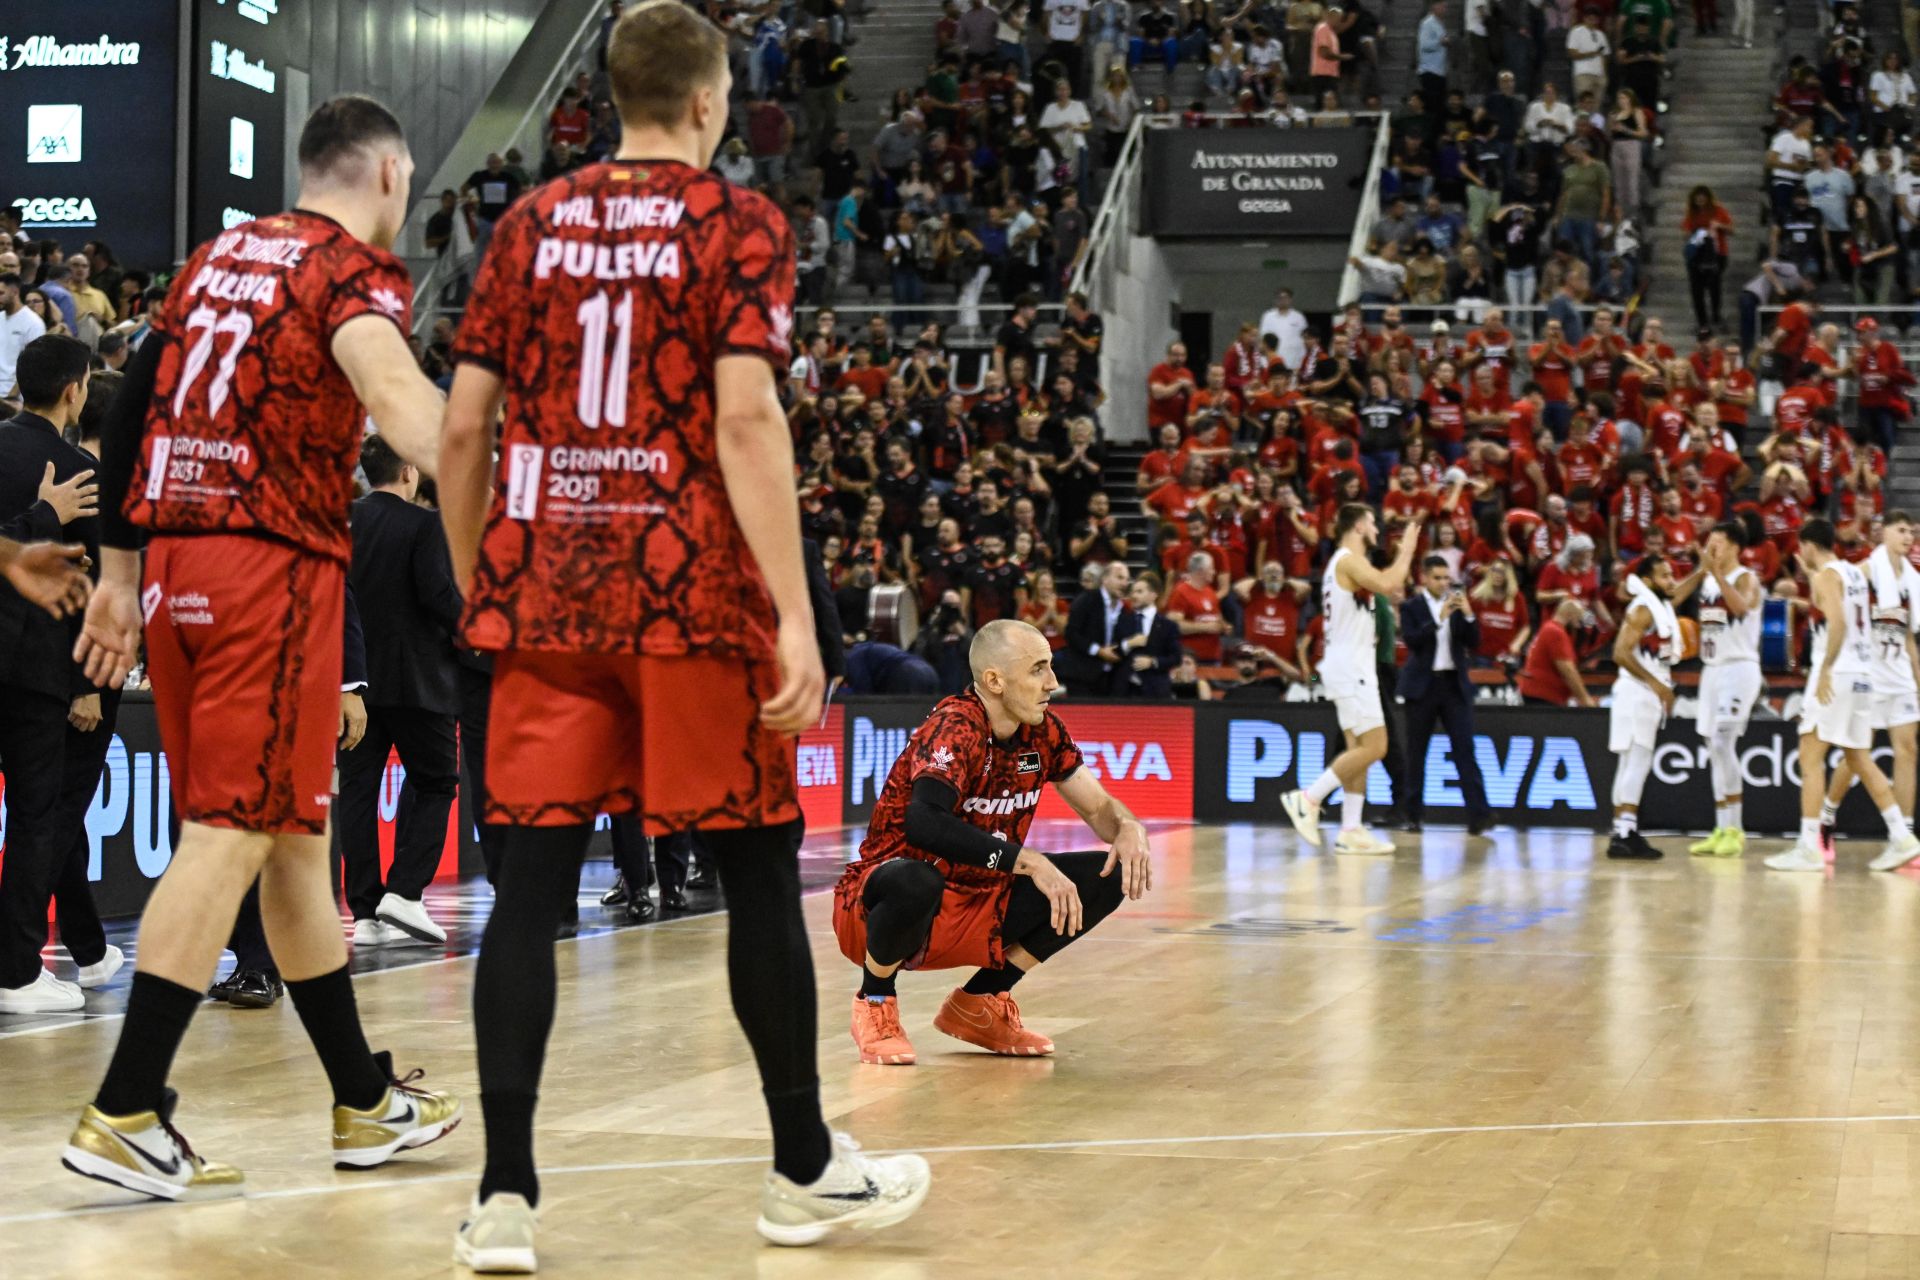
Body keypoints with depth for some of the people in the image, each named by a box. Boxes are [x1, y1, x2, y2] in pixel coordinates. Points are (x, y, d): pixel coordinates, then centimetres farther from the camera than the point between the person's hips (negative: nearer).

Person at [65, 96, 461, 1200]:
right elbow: (391, 390, -25)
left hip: (178, 562, 8)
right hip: (276, 566, -8)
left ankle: (367, 1104, 23)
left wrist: (121, 575, 24)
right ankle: (125, 1115, -11)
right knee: (232, 834, -7)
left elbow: (133, 412, 21)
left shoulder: (221, 257, 20)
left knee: (293, 834, 14)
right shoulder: (357, 269, -3)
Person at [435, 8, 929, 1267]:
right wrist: (795, 617, -15)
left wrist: (477, 592, 19)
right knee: (759, 869, 8)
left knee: (534, 879, 4)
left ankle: (504, 1194, -2)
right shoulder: (739, 223, -1)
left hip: (544, 594, 4)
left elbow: (465, 428, 8)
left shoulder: (533, 223, 11)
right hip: (691, 595, -4)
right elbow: (746, 418, -13)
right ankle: (806, 1172, 19)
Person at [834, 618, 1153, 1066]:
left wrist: (1129, 828, -14)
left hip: (979, 905, 7)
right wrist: (1027, 861, -38)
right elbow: (925, 823, -38)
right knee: (916, 880, -42)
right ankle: (876, 1003, -10)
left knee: (1109, 876, -5)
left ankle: (979, 1002, 6)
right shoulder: (955, 730, -22)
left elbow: (1098, 807, 11)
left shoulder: (1043, 732, 1)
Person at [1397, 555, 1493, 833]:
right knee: (1416, 752, 4)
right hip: (1422, 685, -2)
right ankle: (1412, 815, 10)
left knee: (1465, 748, -8)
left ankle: (1478, 814, -17)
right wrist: (1439, 618, -21)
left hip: (1455, 684, 2)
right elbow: (1411, 640, -13)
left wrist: (1468, 614, -12)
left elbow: (1473, 642, 4)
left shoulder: (1457, 604, 9)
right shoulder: (1411, 607, 1)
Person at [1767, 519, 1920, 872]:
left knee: (1810, 758, -7)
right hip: (1862, 674, 9)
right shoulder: (1854, 573, 16)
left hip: (1836, 675, -9)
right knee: (1860, 759, 16)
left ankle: (1809, 849, -11)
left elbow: (1838, 622, -24)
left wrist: (1825, 670, -24)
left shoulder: (1826, 575, -10)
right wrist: (1810, 575, 31)